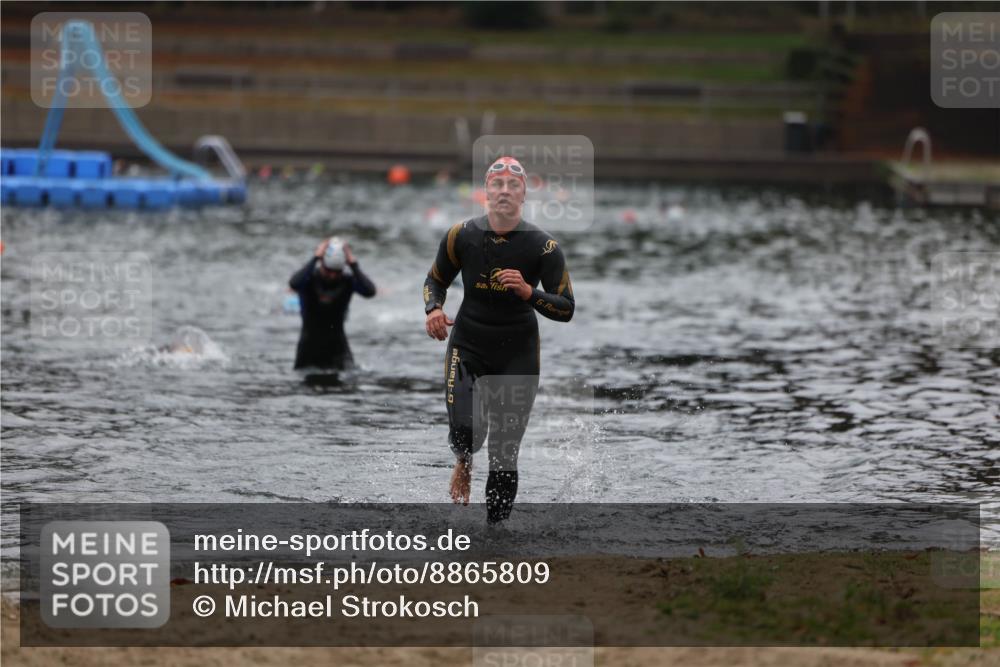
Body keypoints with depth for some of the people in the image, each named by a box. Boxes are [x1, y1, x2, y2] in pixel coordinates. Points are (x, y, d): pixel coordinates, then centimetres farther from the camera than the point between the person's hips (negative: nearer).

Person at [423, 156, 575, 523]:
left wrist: (529, 292, -26)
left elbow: (566, 309, -8)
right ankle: (464, 463, 16)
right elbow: (435, 280, 11)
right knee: (465, 431, -22)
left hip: (517, 352, 0)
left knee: (504, 454, 1)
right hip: (468, 346, 0)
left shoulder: (542, 246, -10)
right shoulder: (462, 236, -5)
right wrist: (433, 309, -10)